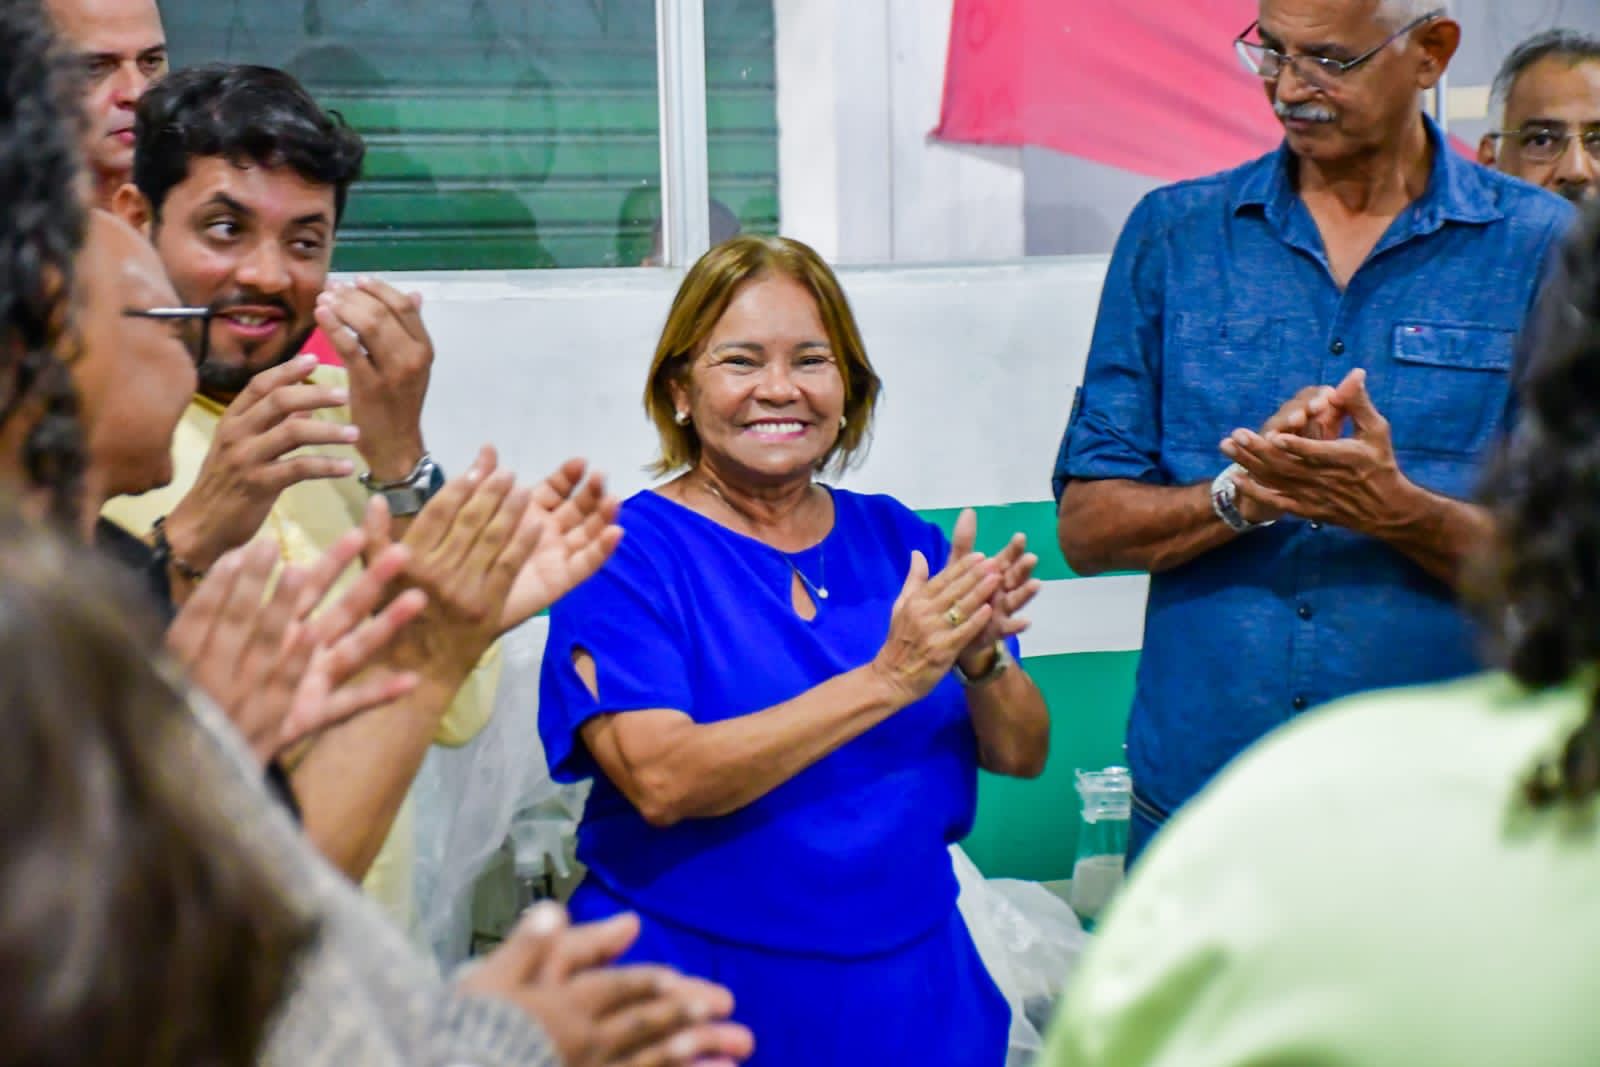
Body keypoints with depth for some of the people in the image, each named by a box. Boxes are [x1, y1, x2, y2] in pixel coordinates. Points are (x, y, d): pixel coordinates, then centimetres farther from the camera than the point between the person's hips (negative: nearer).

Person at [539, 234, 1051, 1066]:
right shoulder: (625, 553, -10)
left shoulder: (898, 542, 3)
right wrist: (886, 678, -27)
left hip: (911, 989, 4)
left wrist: (980, 658, -19)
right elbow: (661, 781, -23)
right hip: (699, 991, -4)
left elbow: (1022, 755, 2)